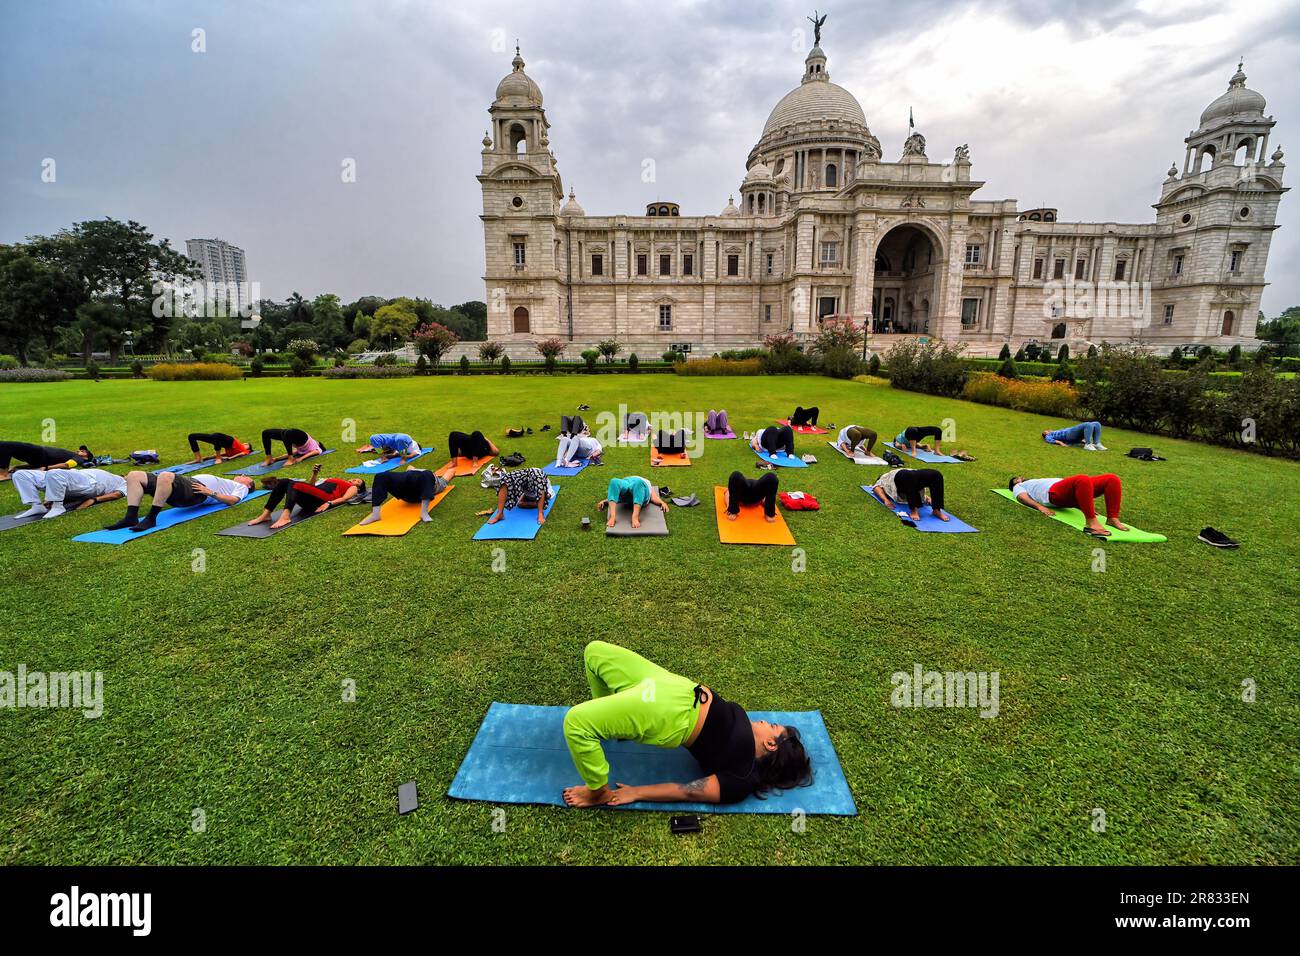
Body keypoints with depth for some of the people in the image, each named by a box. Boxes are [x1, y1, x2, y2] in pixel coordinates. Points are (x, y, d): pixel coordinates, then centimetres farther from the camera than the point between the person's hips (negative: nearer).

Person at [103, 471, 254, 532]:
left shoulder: (241, 487, 17)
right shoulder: (224, 482, 42)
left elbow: (233, 500, -6)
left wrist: (210, 492, -16)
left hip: (196, 491, -9)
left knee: (165, 476, -39)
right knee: (134, 475, -6)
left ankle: (151, 519, -33)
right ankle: (131, 517, -20)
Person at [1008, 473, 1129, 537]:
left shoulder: (1038, 482, 45)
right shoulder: (1018, 487, 26)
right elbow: (1023, 497, 1)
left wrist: (1087, 503, 17)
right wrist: (1040, 507, -20)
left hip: (1069, 492, 8)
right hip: (1054, 492, -7)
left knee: (1112, 479, -11)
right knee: (1083, 479, -39)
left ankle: (1112, 518, -17)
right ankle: (1091, 522, -44)